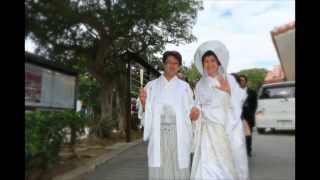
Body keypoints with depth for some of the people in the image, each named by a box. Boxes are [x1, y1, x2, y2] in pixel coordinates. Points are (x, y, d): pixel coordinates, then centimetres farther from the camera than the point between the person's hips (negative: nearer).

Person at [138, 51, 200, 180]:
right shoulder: (151, 85, 7)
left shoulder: (184, 87, 7)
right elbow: (147, 113, 7)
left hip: (179, 135, 0)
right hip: (158, 135, 0)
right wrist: (143, 102, -12)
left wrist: (193, 115, -12)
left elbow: (189, 113, 9)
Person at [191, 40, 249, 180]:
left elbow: (236, 106, -2)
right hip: (208, 132, 1)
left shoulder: (229, 80, 1)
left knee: (229, 166, 7)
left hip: (228, 130, -1)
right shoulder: (200, 85, 7)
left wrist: (228, 91, -16)